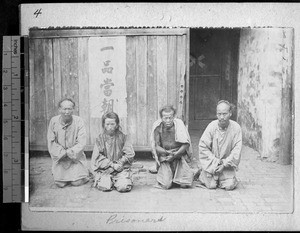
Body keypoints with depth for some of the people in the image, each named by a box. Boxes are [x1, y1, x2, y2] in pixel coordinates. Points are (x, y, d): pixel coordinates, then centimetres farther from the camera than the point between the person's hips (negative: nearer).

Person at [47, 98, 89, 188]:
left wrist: (71, 152, -22)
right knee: (60, 184, -5)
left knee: (77, 183, -9)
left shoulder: (79, 121, -10)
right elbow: (51, 142, -5)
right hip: (59, 158, 1)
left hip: (76, 156, -1)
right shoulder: (54, 121, -5)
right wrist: (63, 152, -15)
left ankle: (83, 172, 24)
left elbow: (81, 142, -12)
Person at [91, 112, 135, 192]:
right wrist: (112, 164, -13)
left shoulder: (122, 137, 4)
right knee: (105, 186, -24)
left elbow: (130, 154, 0)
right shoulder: (100, 139, 3)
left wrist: (120, 163, -13)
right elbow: (97, 158, -4)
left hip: (121, 168, 0)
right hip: (104, 169, 0)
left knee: (124, 187, -23)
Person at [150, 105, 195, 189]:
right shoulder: (157, 126, -6)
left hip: (180, 155, 0)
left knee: (185, 184, -13)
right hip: (164, 158, 0)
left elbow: (186, 145, -9)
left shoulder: (179, 124, -10)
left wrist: (175, 155, -20)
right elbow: (157, 147, -4)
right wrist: (167, 152, -22)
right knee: (165, 185, -15)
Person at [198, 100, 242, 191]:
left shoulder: (236, 128, -11)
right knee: (211, 185, -10)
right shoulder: (211, 126, -12)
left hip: (227, 163, 1)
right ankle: (203, 175, 24)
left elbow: (236, 150, -9)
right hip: (212, 163, -1)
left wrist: (224, 164, -15)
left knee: (230, 185, -13)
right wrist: (215, 161, -15)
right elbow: (203, 147, -10)